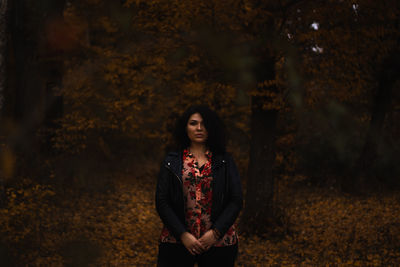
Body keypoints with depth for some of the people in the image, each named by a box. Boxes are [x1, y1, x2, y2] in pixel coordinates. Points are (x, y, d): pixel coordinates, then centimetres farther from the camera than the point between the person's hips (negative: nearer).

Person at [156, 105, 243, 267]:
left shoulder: (224, 161, 8)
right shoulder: (171, 162, 7)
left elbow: (236, 201, 2)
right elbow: (162, 202, 1)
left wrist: (216, 232, -9)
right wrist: (183, 235, -9)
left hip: (219, 242, 0)